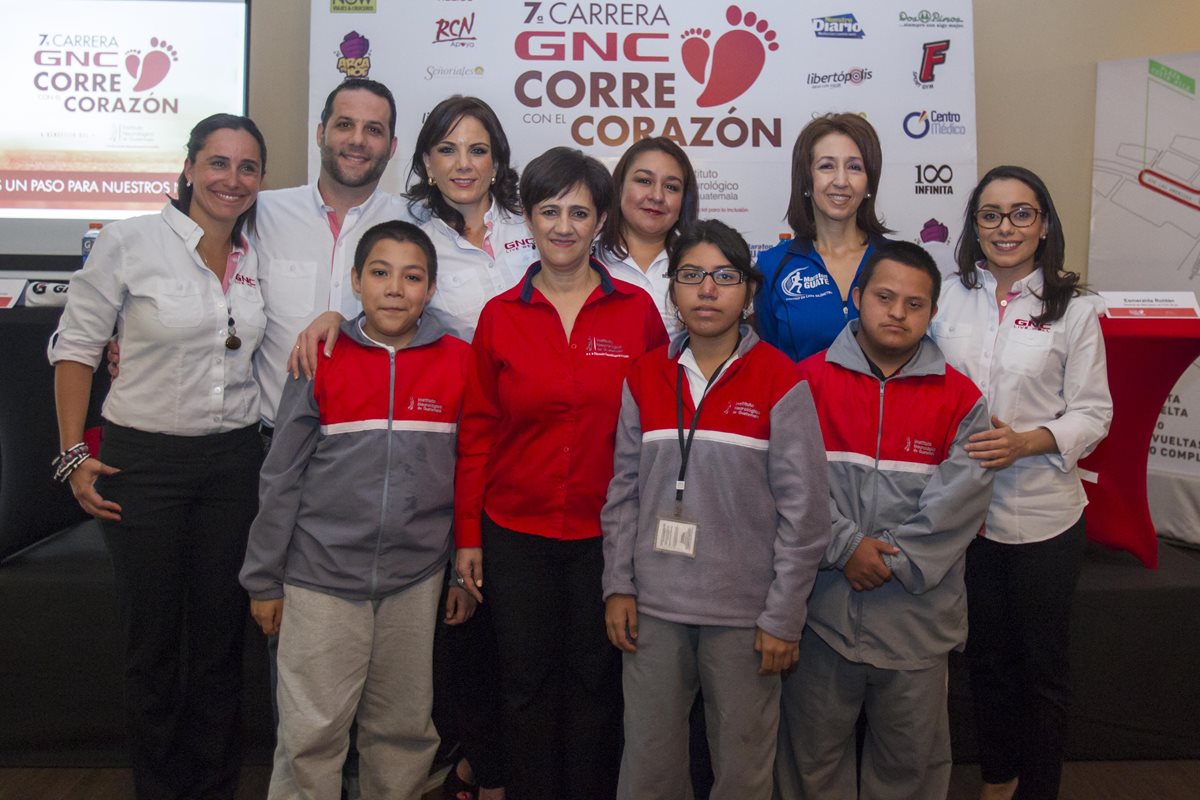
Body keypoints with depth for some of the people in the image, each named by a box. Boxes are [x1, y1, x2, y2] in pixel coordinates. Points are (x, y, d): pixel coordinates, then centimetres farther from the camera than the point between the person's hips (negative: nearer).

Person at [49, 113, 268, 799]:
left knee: (221, 639, 11)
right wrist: (74, 455, -6)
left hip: (235, 460, 3)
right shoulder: (131, 241, -6)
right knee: (152, 643, 8)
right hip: (143, 460, -3)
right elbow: (76, 347, -3)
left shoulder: (262, 256, 6)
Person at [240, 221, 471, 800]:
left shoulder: (458, 362, -1)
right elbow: (281, 477, 2)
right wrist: (264, 578, 4)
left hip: (416, 578, 1)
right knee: (311, 735, 5)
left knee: (404, 731, 14)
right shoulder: (322, 361, -3)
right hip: (321, 577, -1)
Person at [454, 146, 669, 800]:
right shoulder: (499, 315, 1)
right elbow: (476, 432, 3)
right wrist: (467, 534, 1)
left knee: (595, 677, 12)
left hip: (604, 529, 0)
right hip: (515, 531, 1)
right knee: (526, 680, 11)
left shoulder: (637, 310, -1)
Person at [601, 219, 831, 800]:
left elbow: (804, 509, -7)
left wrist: (783, 617, -8)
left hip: (744, 612, -3)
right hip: (653, 606, 3)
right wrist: (618, 586, 3)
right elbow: (624, 491, 8)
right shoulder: (645, 377, 5)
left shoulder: (780, 381, -7)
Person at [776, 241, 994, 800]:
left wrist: (893, 560, -12)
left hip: (918, 614, 1)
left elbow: (957, 503, -6)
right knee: (814, 752, 14)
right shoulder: (810, 380, 0)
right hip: (822, 605, 0)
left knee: (911, 755, 15)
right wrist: (845, 547, -15)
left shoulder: (960, 398, 2)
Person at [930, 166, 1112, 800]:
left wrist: (1026, 442, -20)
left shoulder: (1073, 308, -4)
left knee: (1042, 664, 11)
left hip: (1043, 515, -2)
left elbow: (1092, 413, -5)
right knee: (984, 654, 18)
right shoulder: (949, 297, 2)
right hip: (962, 508, 2)